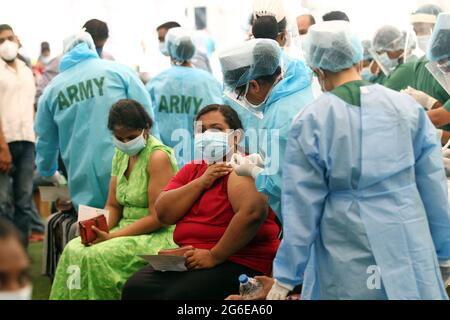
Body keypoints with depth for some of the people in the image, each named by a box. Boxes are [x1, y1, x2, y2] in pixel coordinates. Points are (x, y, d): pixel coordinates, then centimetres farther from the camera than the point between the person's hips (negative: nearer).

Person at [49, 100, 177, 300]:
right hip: (128, 229, 8)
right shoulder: (121, 154, 12)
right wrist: (97, 229, -9)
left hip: (159, 235, -8)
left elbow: (157, 218, -18)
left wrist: (112, 236, -20)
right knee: (74, 250, -13)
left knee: (97, 256, -26)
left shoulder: (158, 156, -14)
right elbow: (113, 206, 13)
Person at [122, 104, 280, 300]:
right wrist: (201, 182, -7)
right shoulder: (191, 170, 17)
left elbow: (252, 213, -25)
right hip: (190, 259, 7)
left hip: (239, 263, -7)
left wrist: (215, 256, -20)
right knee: (135, 288, -15)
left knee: (178, 295, -31)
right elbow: (163, 214, 5)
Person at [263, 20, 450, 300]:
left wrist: (286, 279, 2)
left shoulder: (310, 122, -8)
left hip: (347, 261, -2)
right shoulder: (407, 107, -2)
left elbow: (302, 207, -6)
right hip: (409, 254, 2)